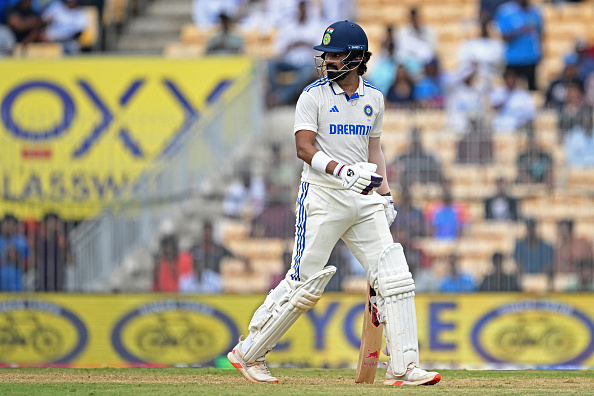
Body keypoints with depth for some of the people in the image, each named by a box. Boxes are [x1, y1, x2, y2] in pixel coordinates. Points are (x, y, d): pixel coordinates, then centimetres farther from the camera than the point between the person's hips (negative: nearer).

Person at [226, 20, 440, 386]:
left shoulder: (373, 98, 11)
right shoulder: (314, 95, -4)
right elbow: (305, 147, -13)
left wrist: (385, 193, 9)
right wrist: (340, 171, -28)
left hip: (364, 199, 5)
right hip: (322, 195, -5)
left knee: (395, 278, -6)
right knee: (305, 283, -5)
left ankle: (403, 367, -5)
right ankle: (248, 353, 10)